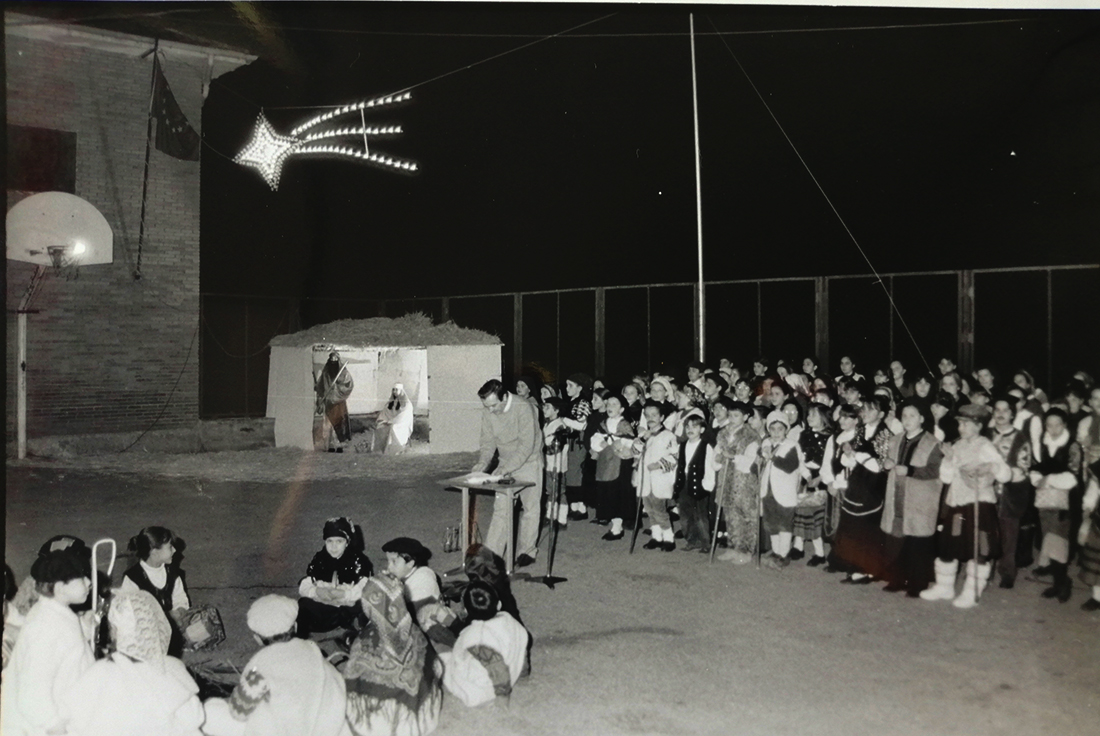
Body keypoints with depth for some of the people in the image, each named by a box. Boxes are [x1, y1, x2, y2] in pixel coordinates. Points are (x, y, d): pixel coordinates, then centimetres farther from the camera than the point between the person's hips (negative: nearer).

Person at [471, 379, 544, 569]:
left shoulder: (523, 408, -25)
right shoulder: (488, 415, -6)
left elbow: (526, 445, -27)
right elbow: (488, 444, 2)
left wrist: (507, 468, -31)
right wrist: (482, 464, -16)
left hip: (528, 463, -4)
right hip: (505, 465, 4)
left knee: (530, 508, 5)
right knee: (501, 509, 0)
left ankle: (527, 552, 18)